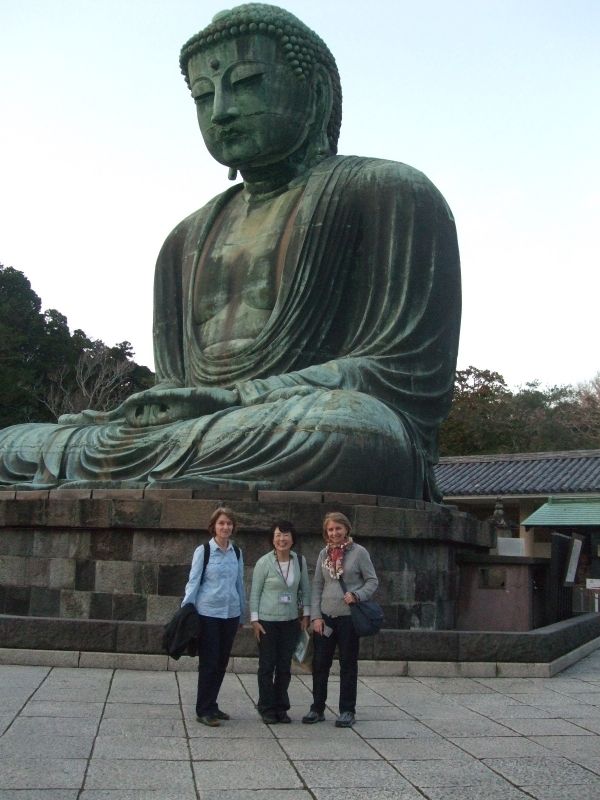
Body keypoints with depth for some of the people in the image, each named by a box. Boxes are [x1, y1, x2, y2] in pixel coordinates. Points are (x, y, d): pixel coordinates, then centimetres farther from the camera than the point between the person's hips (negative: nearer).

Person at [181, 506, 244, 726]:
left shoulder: (237, 552, 8)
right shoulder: (203, 551, -5)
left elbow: (239, 583, 13)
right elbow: (193, 582, -4)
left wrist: (242, 613, 14)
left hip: (231, 613, 5)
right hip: (208, 613, -4)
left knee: (222, 662, 10)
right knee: (209, 662, -1)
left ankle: (211, 705, 23)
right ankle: (204, 710, 8)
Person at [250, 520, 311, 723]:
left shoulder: (300, 561, 0)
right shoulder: (264, 562, -10)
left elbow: (305, 589, 9)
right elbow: (254, 592, -5)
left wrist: (306, 615, 5)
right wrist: (254, 619, -8)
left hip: (290, 621, 3)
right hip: (267, 622, -3)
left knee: (285, 667, 9)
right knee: (267, 666, 4)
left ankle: (281, 707, 22)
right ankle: (266, 708, 17)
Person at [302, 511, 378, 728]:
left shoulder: (359, 552, -4)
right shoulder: (324, 554, 7)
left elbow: (372, 581, -2)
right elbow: (317, 586, 8)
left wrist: (357, 595, -19)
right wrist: (316, 616, 0)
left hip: (349, 617, -3)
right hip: (325, 617, 4)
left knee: (348, 665, 6)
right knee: (320, 663, 5)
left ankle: (347, 711, 16)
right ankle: (317, 708, 18)